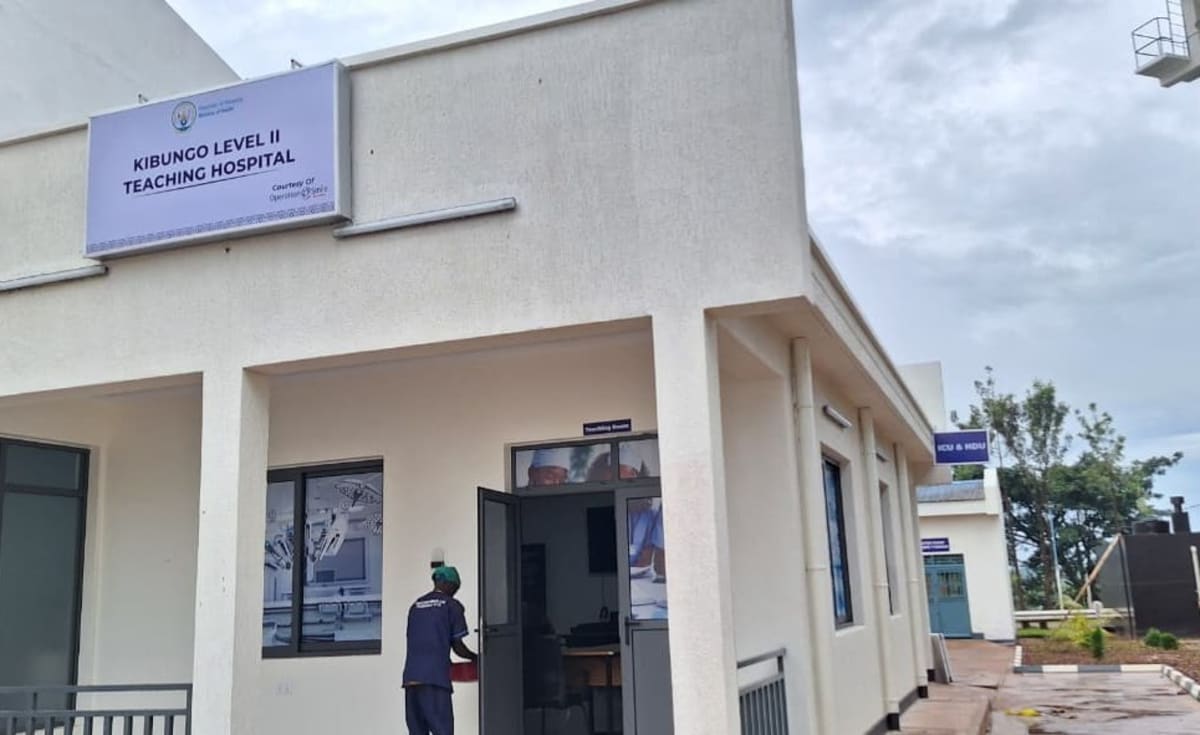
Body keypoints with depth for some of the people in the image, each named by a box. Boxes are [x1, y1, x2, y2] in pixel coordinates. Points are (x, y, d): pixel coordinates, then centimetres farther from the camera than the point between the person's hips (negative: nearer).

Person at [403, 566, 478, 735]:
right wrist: (474, 657, 23)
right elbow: (457, 646, 3)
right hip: (435, 676, -6)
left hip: (411, 675, 6)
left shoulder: (416, 606, 20)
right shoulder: (452, 605, 4)